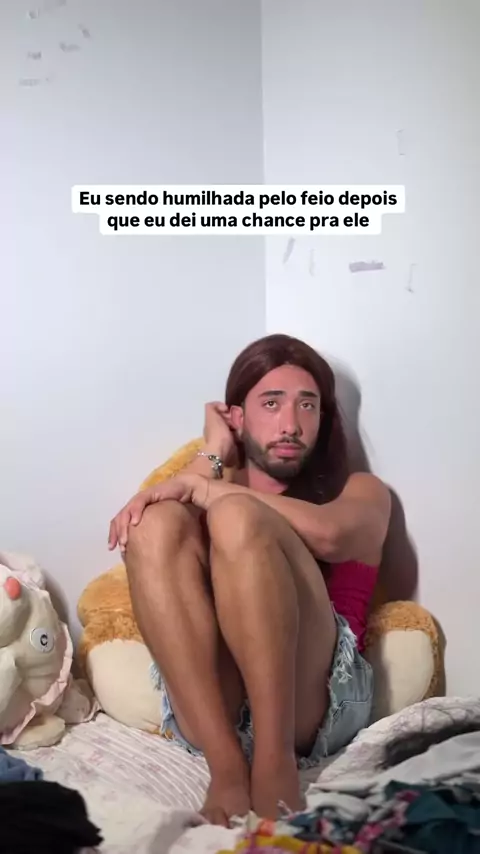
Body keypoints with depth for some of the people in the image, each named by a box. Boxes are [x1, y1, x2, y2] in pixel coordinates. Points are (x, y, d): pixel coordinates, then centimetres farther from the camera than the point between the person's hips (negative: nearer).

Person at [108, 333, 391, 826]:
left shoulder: (361, 493, 19)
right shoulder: (219, 485, 25)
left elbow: (325, 534, -9)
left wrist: (199, 487, -8)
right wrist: (214, 457, 6)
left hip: (316, 702, -2)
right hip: (206, 711, 3)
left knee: (236, 517, -21)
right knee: (156, 523, -19)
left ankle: (275, 762, -29)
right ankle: (227, 765, -28)